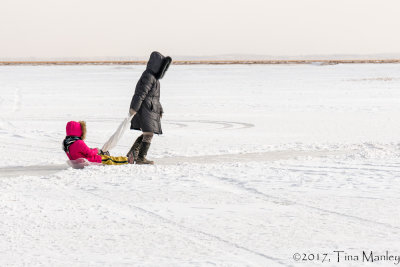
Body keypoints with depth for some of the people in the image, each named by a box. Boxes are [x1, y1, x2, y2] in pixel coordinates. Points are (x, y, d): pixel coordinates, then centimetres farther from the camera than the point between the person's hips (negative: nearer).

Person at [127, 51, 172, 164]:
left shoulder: (154, 76, 16)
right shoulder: (148, 76, -16)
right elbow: (141, 93, -22)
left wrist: (160, 110, 23)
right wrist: (134, 108, -25)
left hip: (150, 109, 10)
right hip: (145, 108, -10)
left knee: (147, 134, 16)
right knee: (149, 134, -7)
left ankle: (132, 153, 17)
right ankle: (141, 158, -2)